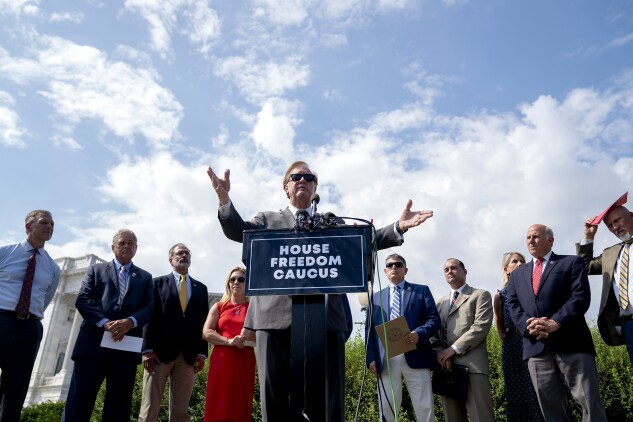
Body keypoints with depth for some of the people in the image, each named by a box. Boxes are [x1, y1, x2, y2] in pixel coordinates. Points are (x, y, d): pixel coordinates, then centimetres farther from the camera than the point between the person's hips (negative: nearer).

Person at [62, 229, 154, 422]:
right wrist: (105, 322, -14)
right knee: (79, 402, -5)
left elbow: (148, 307, 7)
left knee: (119, 404, 3)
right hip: (94, 342, -1)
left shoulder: (145, 277, 19)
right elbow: (83, 299, 3)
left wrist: (130, 322, -15)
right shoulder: (96, 270, 17)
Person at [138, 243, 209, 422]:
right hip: (160, 351, -2)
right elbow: (149, 316, 0)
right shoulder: (158, 283, 9)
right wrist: (147, 349, -10)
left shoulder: (201, 288, 16)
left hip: (189, 355, 2)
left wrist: (202, 352, 1)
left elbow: (203, 322, 11)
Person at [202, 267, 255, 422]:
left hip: (245, 362, -1)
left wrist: (251, 335, -19)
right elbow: (206, 333, 0)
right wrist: (229, 341, -14)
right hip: (221, 361, 1)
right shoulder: (218, 307, 11)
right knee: (218, 406, -1)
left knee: (241, 406, 1)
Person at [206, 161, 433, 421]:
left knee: (328, 397, 1)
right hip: (276, 316, 0)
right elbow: (238, 231, 2)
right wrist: (224, 198, -18)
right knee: (276, 396, 5)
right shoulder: (269, 219, 19)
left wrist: (399, 227, -10)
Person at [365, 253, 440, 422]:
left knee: (425, 408, -1)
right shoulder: (376, 297, 20)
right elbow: (369, 330, 14)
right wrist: (371, 358, 0)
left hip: (415, 357, -2)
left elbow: (434, 319, 3)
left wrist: (419, 334, -17)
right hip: (386, 360, 2)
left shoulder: (421, 290, 13)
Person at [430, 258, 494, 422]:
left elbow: (481, 326, -7)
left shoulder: (480, 295, 8)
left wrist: (454, 349, -12)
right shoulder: (440, 302, 25)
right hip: (446, 365, 5)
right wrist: (440, 354, -5)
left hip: (472, 364, -5)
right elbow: (434, 332, 15)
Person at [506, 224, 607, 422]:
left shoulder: (572, 262, 10)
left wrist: (555, 323, -18)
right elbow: (513, 305, 11)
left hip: (571, 342, -3)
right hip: (536, 346, 4)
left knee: (590, 402, -4)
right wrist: (527, 324, -11)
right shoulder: (517, 274, 23)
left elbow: (581, 296, -5)